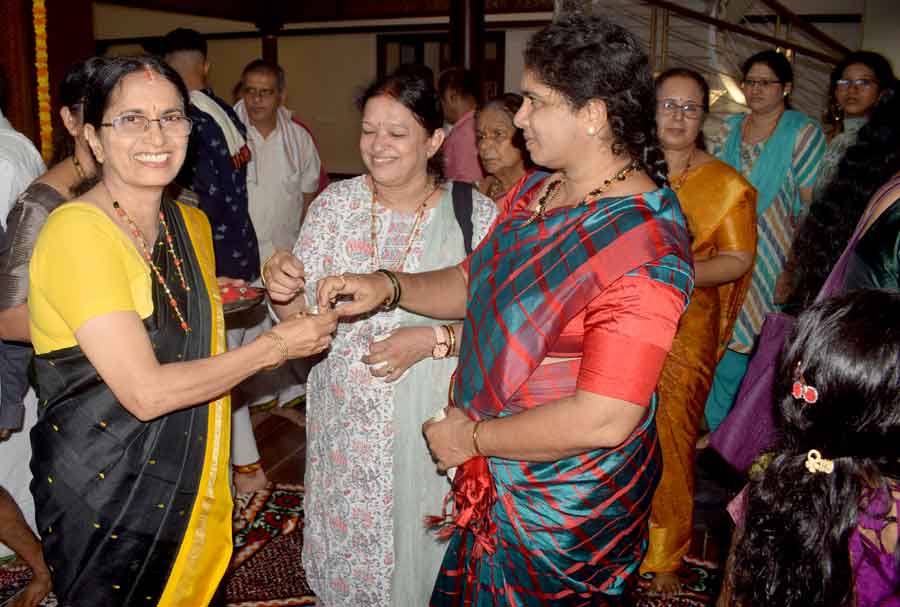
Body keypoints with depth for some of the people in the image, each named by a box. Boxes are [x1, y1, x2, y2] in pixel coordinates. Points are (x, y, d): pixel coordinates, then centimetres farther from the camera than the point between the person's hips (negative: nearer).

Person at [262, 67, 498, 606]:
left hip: (432, 423, -2)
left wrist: (434, 339, -22)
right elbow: (301, 316, 1)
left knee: (421, 549, 15)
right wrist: (284, 291, -20)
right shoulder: (335, 203, -1)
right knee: (346, 541, 19)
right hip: (347, 418, 3)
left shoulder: (477, 214, -10)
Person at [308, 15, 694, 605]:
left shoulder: (643, 248, -28)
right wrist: (387, 286, -4)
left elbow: (602, 420, -30)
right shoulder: (533, 195, 1)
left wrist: (473, 436, -18)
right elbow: (475, 282, 13)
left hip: (565, 517, -8)